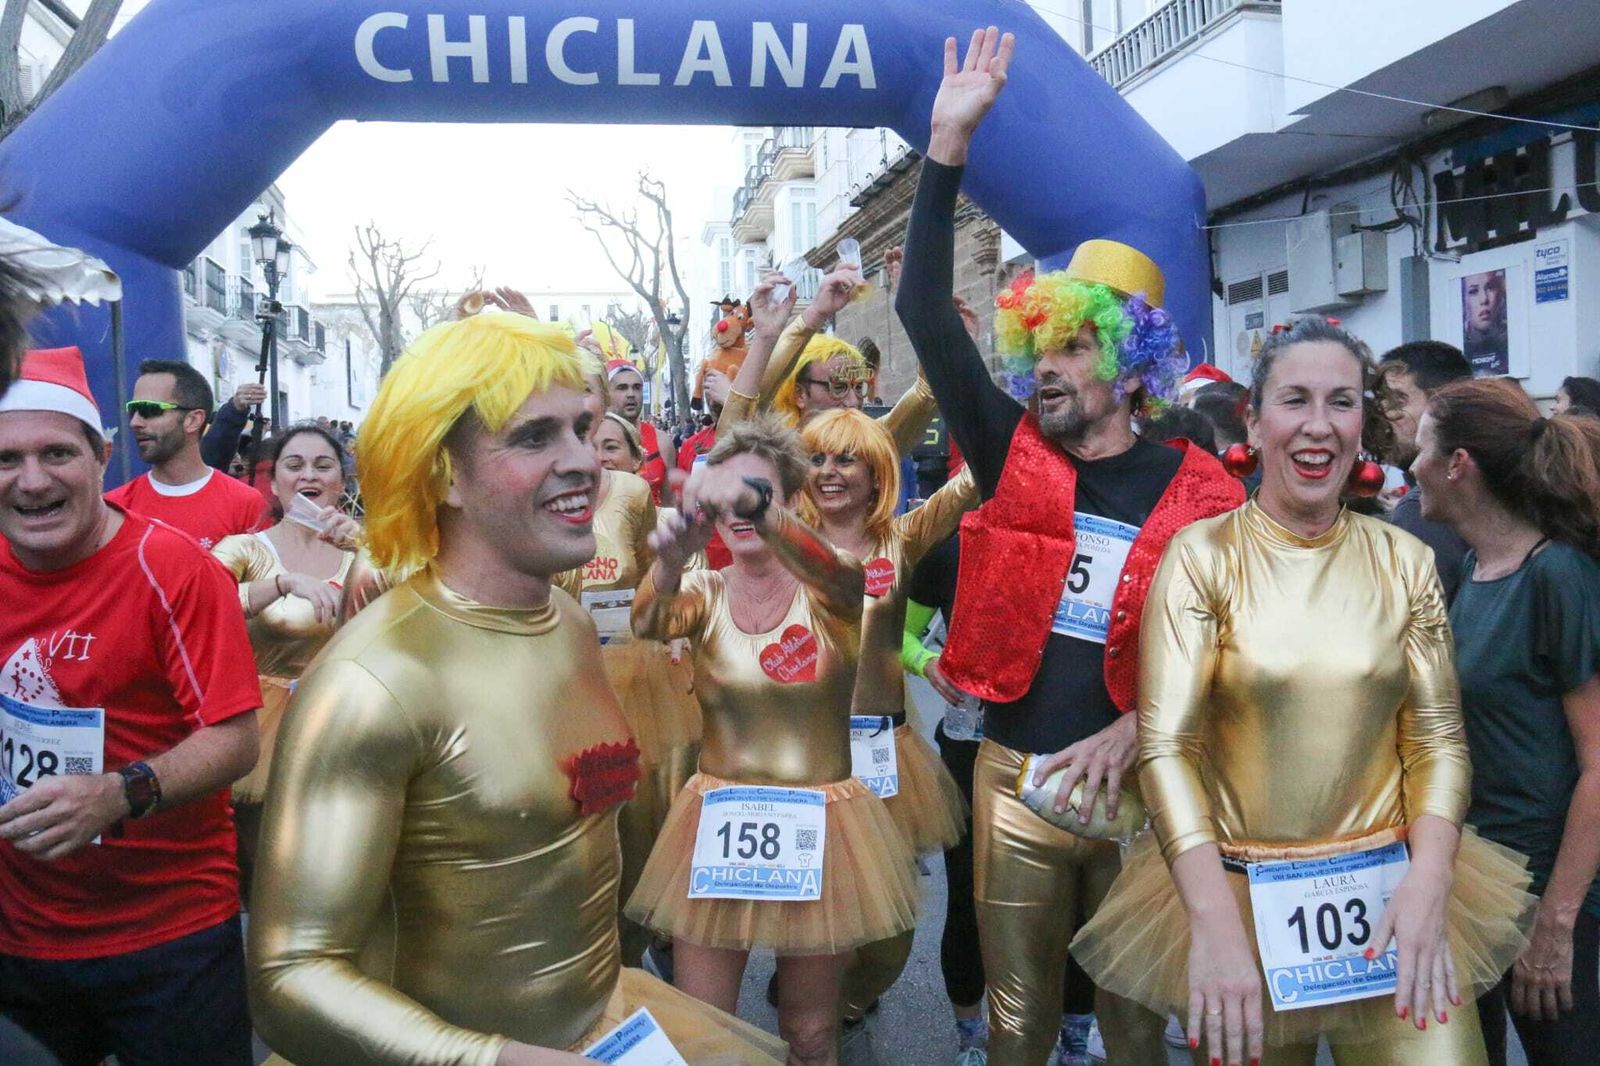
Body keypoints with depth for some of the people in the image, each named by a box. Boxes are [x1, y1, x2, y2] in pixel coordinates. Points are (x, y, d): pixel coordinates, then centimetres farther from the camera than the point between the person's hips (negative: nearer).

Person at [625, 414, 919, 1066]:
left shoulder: (824, 591, -8)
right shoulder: (703, 592, -2)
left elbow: (843, 576, -33)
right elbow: (648, 623, -25)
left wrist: (757, 508, -53)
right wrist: (671, 559, -49)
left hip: (819, 823, -1)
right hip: (716, 822, 1)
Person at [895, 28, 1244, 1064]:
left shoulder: (1204, 493, -5)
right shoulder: (1015, 458, -2)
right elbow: (925, 311, -9)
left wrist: (1131, 730, -18)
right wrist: (950, 145, -13)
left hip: (1141, 783, -1)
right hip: (1015, 781, 1)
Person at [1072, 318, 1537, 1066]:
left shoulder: (1406, 562, 2)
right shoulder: (1202, 554, -7)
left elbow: (1437, 739, 3)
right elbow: (1166, 744, -13)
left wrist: (1426, 884, -14)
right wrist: (1215, 923, -22)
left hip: (1389, 887, 2)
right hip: (1236, 890, -2)